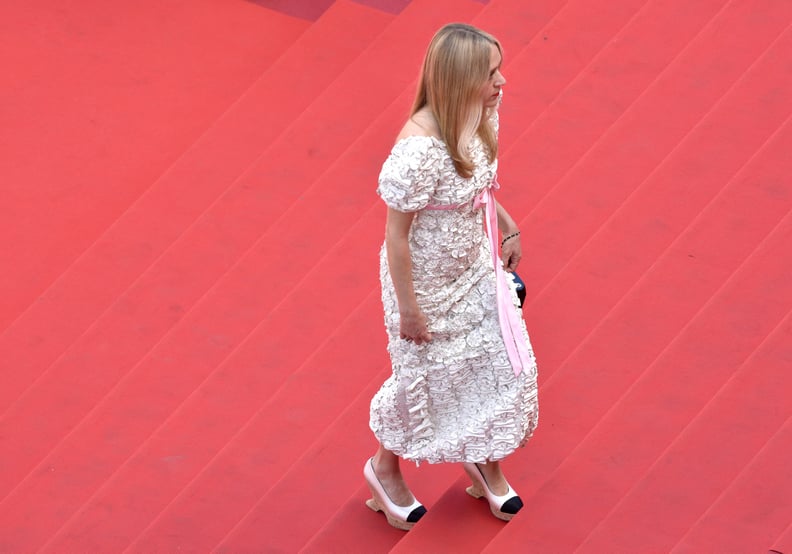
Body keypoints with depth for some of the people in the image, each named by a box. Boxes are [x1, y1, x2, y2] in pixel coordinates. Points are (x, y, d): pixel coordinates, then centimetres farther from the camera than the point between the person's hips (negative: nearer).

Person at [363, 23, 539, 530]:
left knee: (500, 364, 18)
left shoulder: (478, 116, -12)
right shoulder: (420, 148, -36)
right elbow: (397, 231, -26)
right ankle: (385, 469, 45)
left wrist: (509, 227, 13)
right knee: (423, 378, 15)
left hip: (476, 270, 7)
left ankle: (486, 464, 45)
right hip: (428, 283, -7)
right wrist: (408, 309, -18)